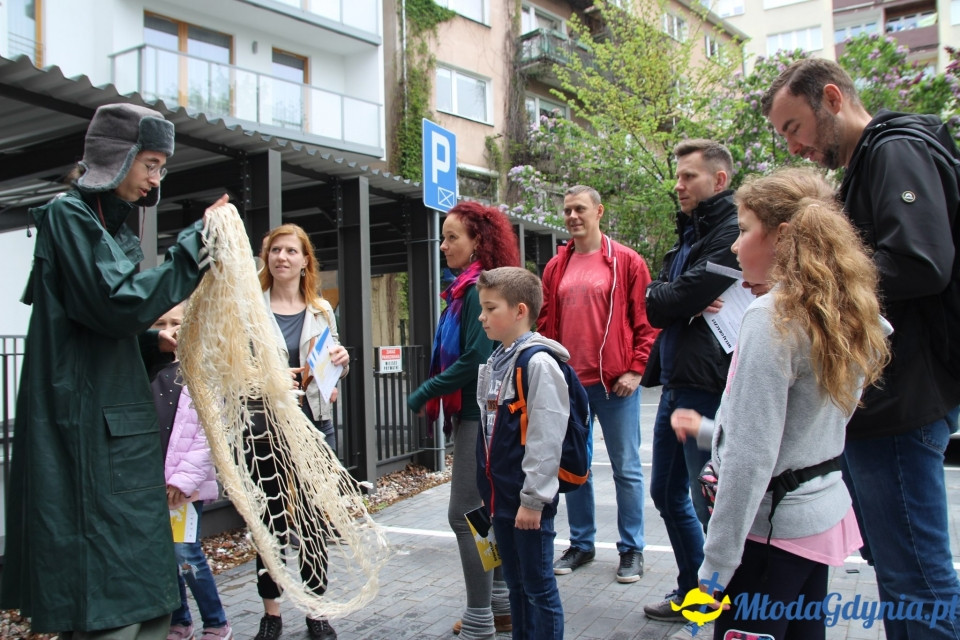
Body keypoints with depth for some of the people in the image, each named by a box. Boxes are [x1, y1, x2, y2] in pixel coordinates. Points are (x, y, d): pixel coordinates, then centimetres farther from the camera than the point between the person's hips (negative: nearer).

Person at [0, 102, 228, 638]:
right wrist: (194, 246, -15)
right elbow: (120, 302, -20)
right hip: (88, 429, -9)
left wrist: (152, 339, 7)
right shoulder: (67, 215, -7)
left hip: (122, 428, 9)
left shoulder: (109, 222, 19)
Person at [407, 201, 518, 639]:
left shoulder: (478, 289, -15)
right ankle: (502, 604, 26)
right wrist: (436, 396, 6)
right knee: (486, 511, 15)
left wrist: (423, 394, -15)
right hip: (474, 412, 10)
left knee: (465, 514, -5)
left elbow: (475, 358, -22)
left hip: (480, 415, -10)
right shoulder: (467, 289, 14)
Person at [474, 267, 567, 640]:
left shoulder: (538, 362, -17)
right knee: (515, 583, 19)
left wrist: (533, 498, -19)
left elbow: (546, 437, -20)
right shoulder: (496, 360, 10)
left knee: (538, 587, 4)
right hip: (501, 497, 9)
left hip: (529, 500, -9)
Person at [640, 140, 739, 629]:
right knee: (668, 495, 18)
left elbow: (671, 302, -19)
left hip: (707, 389, -10)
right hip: (674, 384, 10)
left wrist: (660, 295, 1)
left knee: (710, 505, -1)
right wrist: (672, 300, -9)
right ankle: (692, 593, 33)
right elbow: (656, 307, 11)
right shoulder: (689, 233, 18)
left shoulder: (731, 233, -12)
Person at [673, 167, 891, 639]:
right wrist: (710, 431, 23)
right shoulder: (842, 314, 6)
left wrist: (717, 560, -16)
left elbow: (752, 456, -22)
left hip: (771, 526, -9)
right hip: (823, 513, 9)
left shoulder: (771, 318, -19)